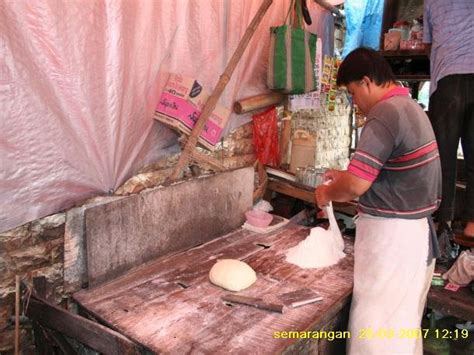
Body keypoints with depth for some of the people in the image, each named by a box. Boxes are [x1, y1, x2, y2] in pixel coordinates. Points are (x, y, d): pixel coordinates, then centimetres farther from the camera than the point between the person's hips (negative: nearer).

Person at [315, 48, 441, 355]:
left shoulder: (385, 114, -19)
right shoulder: (410, 108, 12)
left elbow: (356, 187, -23)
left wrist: (328, 193, -4)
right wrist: (347, 176, 16)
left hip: (392, 236, -10)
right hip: (416, 230, 10)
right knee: (403, 324, 21)